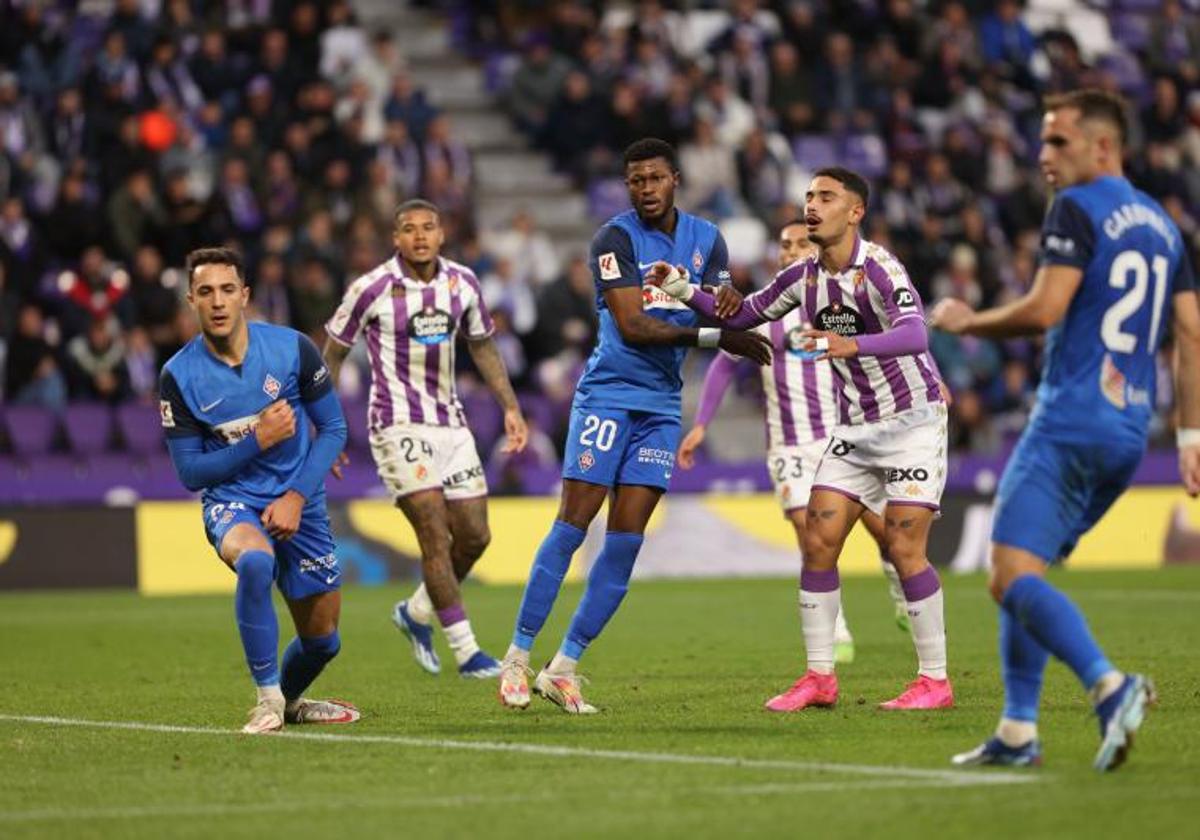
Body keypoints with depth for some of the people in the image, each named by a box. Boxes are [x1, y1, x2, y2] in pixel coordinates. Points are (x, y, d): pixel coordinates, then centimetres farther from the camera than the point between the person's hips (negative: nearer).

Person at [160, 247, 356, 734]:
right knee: (255, 561, -38)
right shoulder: (179, 376, -10)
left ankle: (289, 701, 41)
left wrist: (296, 496, -13)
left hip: (298, 504, 3)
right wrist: (258, 442, -19)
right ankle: (268, 699, -23)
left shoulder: (292, 348, -8)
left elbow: (333, 429, -1)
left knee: (322, 639, 6)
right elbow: (190, 471, -6)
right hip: (232, 501, -3)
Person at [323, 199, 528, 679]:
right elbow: (332, 354, 0)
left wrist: (510, 407, 13)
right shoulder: (372, 289, -10)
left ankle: (416, 613, 29)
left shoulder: (462, 283, 3)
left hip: (450, 423, 6)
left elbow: (482, 346, 19)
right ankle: (465, 651, -10)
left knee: (474, 535, 4)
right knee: (435, 533, -14)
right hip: (398, 423, -6)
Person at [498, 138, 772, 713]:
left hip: (661, 405, 5)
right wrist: (713, 334, -20)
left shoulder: (706, 239, 9)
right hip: (608, 393, -5)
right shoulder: (615, 238, -8)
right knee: (572, 525, -10)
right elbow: (632, 326, -16)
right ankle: (517, 657, -2)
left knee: (626, 540, -2)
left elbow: (722, 318, 7)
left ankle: (563, 667, 4)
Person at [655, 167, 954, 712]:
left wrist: (851, 345, -52)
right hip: (854, 428, 7)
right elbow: (741, 315, 15)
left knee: (904, 549, -12)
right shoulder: (803, 277, 3)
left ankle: (935, 680, -2)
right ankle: (819, 677, 5)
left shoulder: (878, 268, -20)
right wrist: (684, 291, 0)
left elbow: (915, 334, -36)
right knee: (818, 541, -2)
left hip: (911, 420, -7)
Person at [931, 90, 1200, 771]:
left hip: (1070, 423, -8)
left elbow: (1044, 309, -17)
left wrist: (969, 322, 0)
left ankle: (1109, 686, -33)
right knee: (1023, 573, 17)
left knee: (1013, 576, -14)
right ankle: (1018, 733, 13)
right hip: (1130, 433, 8)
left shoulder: (1077, 210, -6)